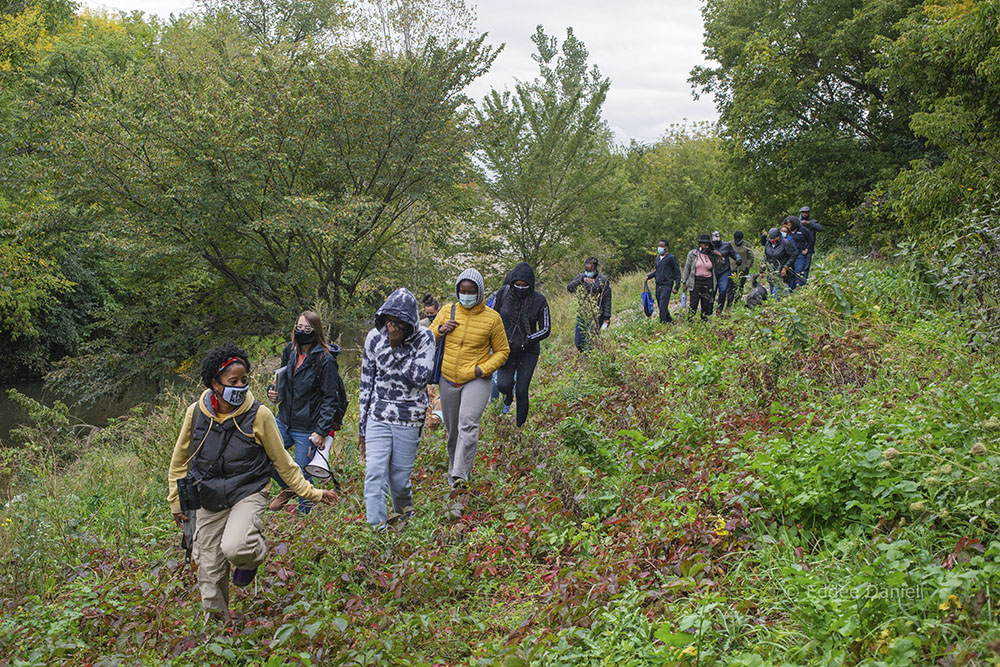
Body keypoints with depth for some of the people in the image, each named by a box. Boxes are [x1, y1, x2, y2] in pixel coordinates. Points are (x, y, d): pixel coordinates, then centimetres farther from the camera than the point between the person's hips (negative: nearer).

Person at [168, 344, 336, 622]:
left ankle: (255, 551, 5)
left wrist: (310, 493, 1)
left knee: (234, 548, -31)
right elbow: (179, 459, 12)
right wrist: (177, 502, 16)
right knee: (210, 571, 7)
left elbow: (282, 461, 1)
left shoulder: (259, 415, -10)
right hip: (209, 500, 3)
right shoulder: (196, 412, -3)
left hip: (248, 494, -3)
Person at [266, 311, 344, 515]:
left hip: (307, 428, -7)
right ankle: (287, 488, 37)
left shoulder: (325, 360, -14)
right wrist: (273, 391, 0)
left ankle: (305, 515, 22)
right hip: (284, 422, 7)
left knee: (302, 475, 1)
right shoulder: (289, 351, 5)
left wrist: (321, 431, -18)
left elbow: (330, 399, -13)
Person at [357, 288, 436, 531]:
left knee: (399, 478, 6)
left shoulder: (424, 338, -7)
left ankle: (404, 510, 37)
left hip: (409, 420, -1)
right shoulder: (375, 338, -1)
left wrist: (396, 347, -21)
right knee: (374, 473, -12)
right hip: (378, 417, 2)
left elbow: (421, 377, -18)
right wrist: (362, 428, 6)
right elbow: (366, 384, 5)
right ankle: (377, 528, -8)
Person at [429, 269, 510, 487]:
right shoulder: (447, 312, 2)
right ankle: (453, 468, 34)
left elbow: (502, 351, 3)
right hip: (448, 380, 4)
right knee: (452, 429, 13)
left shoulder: (491, 317, -5)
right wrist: (440, 330, -10)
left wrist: (483, 369, -13)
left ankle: (461, 475, -31)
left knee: (468, 424, -24)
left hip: (477, 381, -4)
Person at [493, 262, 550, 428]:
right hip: (506, 349, 1)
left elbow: (545, 330, -6)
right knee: (504, 385, -19)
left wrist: (524, 341, -19)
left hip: (528, 352, -1)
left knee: (521, 391, -3)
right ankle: (508, 397, 19)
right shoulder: (504, 293, -7)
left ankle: (520, 427, 16)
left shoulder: (539, 301, -11)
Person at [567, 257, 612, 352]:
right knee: (578, 343, 7)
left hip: (596, 315, -5)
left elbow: (607, 301, -4)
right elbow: (569, 288, -4)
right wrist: (581, 280, -16)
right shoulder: (581, 277, 9)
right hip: (582, 314, 5)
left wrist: (606, 318, -9)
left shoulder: (602, 280, -4)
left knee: (590, 343, -10)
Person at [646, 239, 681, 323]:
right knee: (660, 305, 11)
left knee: (663, 306, -12)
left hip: (667, 285, -7)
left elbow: (677, 272, -4)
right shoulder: (658, 258, 12)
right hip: (658, 285, 7)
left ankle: (662, 323, -7)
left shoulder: (671, 258, -7)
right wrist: (648, 276, 12)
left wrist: (677, 286, -8)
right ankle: (669, 320, 26)